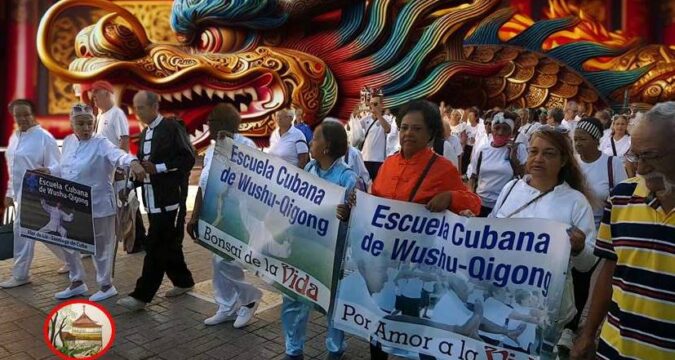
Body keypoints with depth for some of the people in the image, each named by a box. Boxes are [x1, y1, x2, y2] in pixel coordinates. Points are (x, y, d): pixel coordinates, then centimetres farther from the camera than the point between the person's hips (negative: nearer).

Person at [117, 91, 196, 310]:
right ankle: (183, 281, 29)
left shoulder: (171, 128, -9)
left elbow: (188, 159, -14)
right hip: (151, 199, 8)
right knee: (167, 243, 15)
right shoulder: (145, 133, 15)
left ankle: (142, 295, -1)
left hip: (165, 199, -8)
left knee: (155, 246, -5)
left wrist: (158, 168, -19)